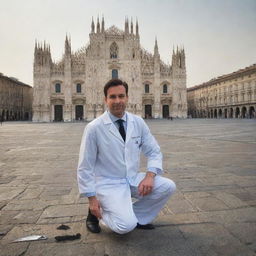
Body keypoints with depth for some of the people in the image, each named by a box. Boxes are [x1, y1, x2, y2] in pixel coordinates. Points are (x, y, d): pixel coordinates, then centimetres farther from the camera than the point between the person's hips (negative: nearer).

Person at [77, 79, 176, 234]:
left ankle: (137, 217, 6)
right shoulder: (94, 128, -14)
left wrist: (150, 175, -16)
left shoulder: (138, 122, -2)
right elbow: (85, 167, -8)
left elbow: (154, 152, 3)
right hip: (108, 184, -4)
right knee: (126, 226, -23)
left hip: (133, 179, 5)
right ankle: (96, 212, 8)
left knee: (168, 186, -16)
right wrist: (92, 198, -10)